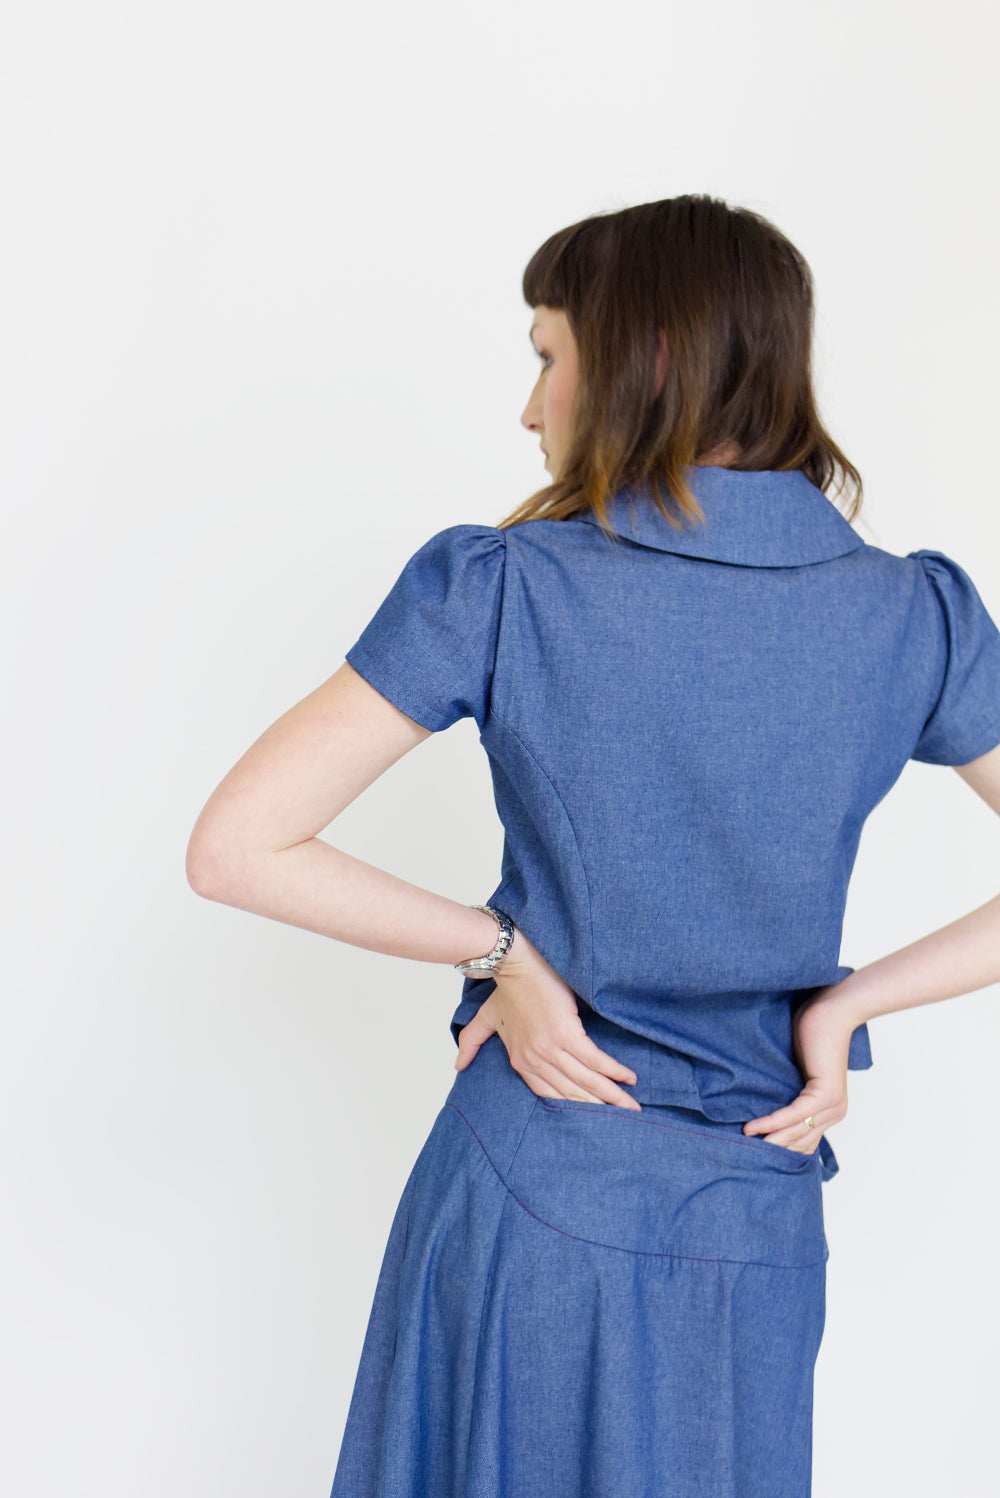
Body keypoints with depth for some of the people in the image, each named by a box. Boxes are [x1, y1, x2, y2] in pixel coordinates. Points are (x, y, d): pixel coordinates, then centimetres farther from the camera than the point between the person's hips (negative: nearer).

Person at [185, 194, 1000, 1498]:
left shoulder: (499, 587, -14)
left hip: (525, 1199, -2)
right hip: (754, 1225, 2)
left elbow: (235, 850, -15)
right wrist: (842, 1006, -6)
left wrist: (498, 948, -8)